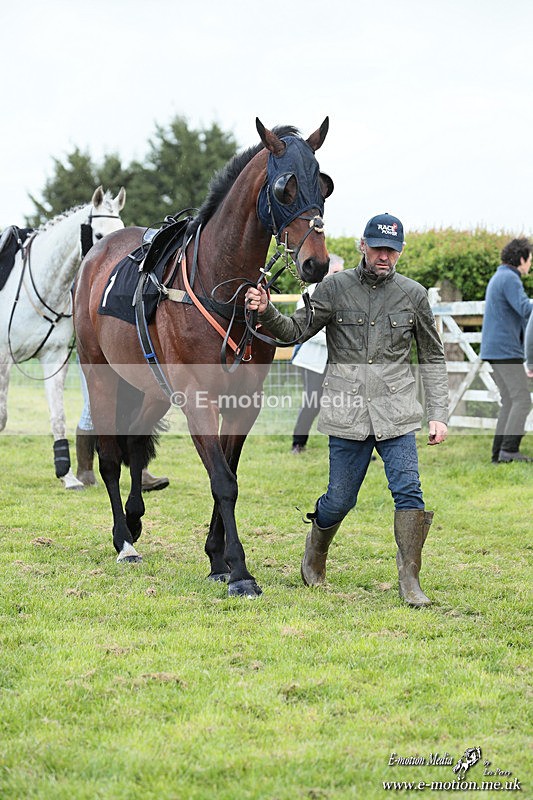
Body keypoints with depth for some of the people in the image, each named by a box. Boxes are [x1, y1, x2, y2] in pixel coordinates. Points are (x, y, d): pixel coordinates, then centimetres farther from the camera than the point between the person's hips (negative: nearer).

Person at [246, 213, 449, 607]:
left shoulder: (413, 294, 4)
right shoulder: (335, 288, 1)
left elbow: (433, 358, 10)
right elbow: (295, 331, 1)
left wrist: (439, 415, 4)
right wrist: (268, 313, -20)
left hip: (396, 413, 1)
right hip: (347, 414, -1)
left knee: (409, 493, -11)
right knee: (341, 500, 6)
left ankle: (410, 582, -3)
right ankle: (315, 552, 36)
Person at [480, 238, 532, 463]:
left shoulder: (497, 278, 20)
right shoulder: (509, 279, -11)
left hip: (493, 350, 10)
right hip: (506, 350, -10)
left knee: (510, 402, 9)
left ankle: (499, 453, 4)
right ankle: (509, 449, -18)